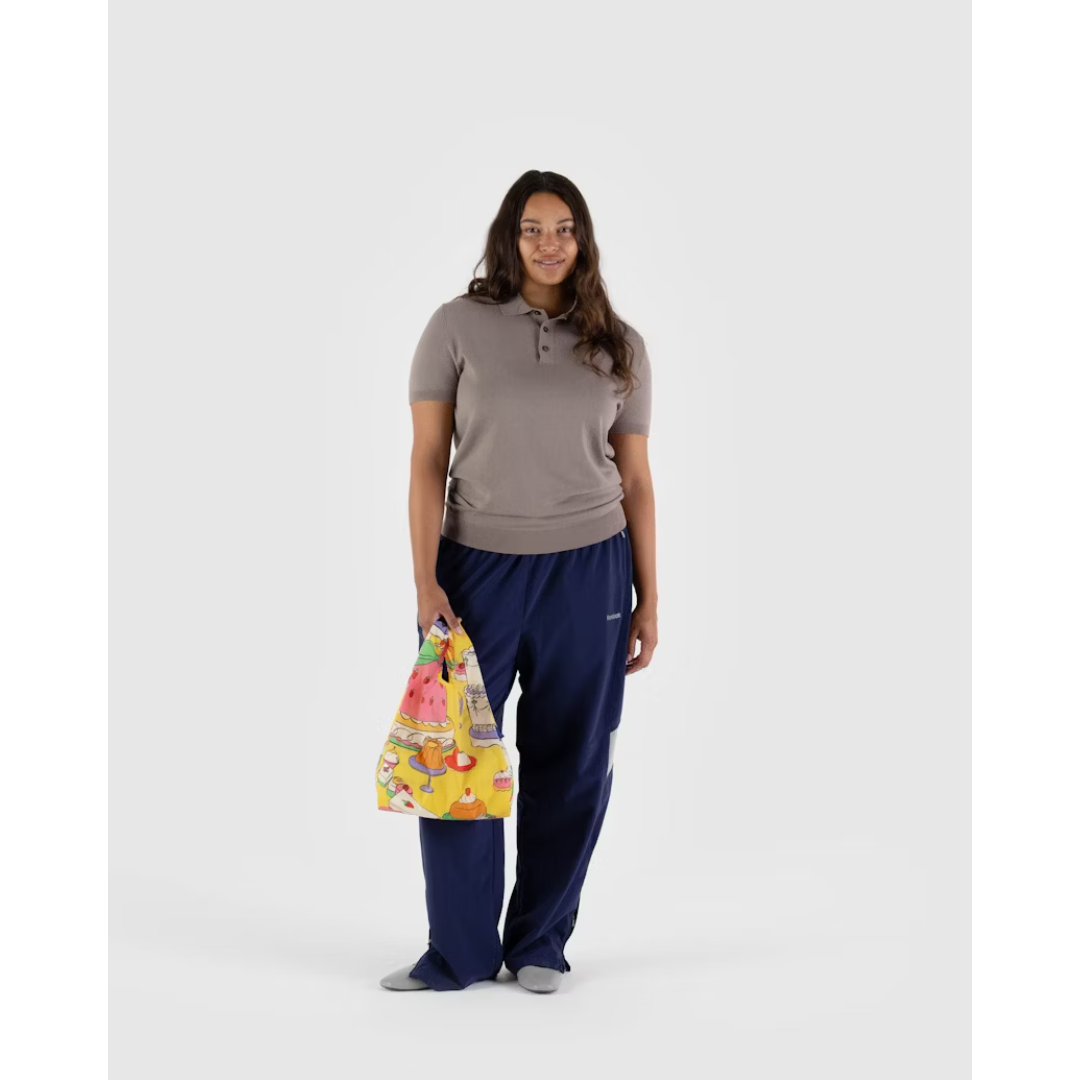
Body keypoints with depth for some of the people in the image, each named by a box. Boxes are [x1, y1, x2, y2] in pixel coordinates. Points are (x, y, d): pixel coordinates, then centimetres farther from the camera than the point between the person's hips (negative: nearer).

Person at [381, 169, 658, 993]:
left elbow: (635, 481, 9)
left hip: (586, 573, 2)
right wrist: (426, 582, -8)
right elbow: (428, 463, -1)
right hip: (476, 566, -1)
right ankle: (459, 951, 14)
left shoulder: (619, 346, 7)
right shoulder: (458, 327, 1)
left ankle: (540, 943, 22)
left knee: (570, 764, 6)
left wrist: (648, 601, 6)